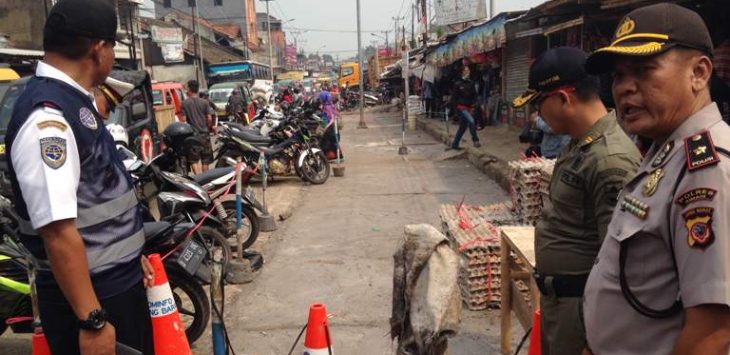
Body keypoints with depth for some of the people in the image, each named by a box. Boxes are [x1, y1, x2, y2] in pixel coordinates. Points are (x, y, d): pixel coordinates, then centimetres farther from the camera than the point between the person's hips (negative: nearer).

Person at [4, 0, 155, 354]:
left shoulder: (72, 100, 7)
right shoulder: (46, 119, -23)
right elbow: (58, 231, -27)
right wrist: (92, 321, -25)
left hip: (120, 280, 9)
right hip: (90, 294, -9)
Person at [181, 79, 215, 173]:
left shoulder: (185, 103, -5)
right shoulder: (204, 102, 0)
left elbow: (183, 120, -7)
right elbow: (209, 119, -2)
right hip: (204, 134, 2)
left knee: (194, 160, 0)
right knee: (205, 160, 11)